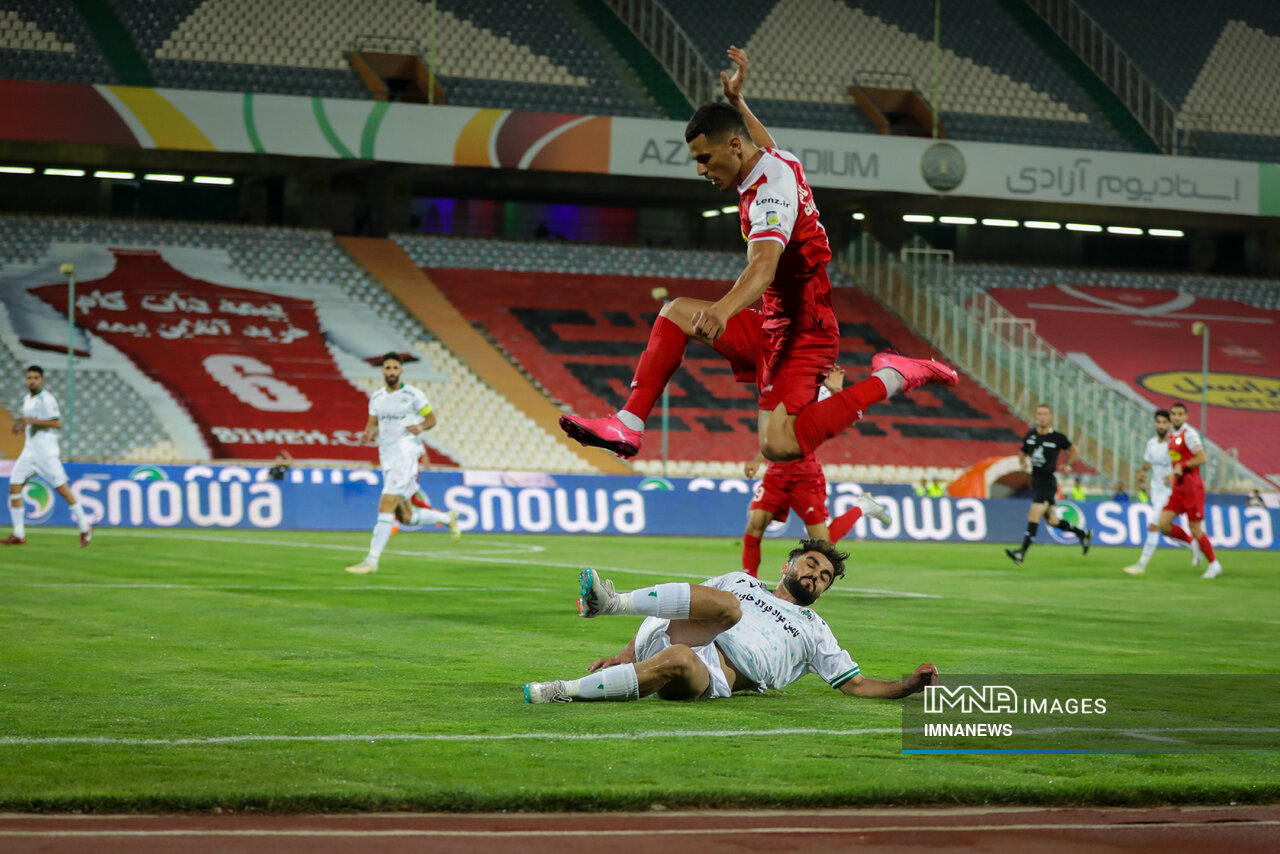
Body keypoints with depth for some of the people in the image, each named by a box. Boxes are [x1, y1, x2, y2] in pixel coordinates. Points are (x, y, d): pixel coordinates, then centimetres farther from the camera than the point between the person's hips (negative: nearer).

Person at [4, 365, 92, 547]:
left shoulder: (47, 399, -12)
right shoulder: (27, 399, 14)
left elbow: (57, 423, -21)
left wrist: (32, 421, -24)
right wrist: (22, 426, 7)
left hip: (46, 452, -8)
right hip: (29, 450, 8)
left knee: (61, 488, -6)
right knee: (14, 487, -1)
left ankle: (85, 527, 6)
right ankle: (18, 535, 2)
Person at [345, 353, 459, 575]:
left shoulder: (413, 395, -4)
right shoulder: (376, 397, 12)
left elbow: (431, 418, 4)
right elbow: (373, 424, 19)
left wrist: (420, 427, -17)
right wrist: (368, 433, -4)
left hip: (406, 455, -7)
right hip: (386, 458, 7)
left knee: (385, 507, -18)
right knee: (406, 518, 10)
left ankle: (371, 560, -19)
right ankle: (447, 518, 36)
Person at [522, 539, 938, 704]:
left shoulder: (813, 631, 31)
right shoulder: (740, 581, 32)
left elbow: (857, 684, 24)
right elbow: (697, 604, 25)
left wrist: (910, 685, 5)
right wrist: (626, 652, 13)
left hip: (712, 677, -1)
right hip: (664, 638, 1)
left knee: (677, 662, -39)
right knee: (727, 606, -32)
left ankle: (564, 692, -39)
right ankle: (611, 603, -46)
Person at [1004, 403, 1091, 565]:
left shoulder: (1057, 438, -6)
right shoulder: (1030, 435, 6)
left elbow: (1072, 450, 10)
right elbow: (1022, 453, 19)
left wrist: (1067, 464, -6)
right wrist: (1022, 462, -3)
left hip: (1048, 481, -7)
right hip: (1035, 481, 7)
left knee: (1033, 517, -16)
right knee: (1052, 520, 14)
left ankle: (1021, 553, -18)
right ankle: (1083, 534, 34)